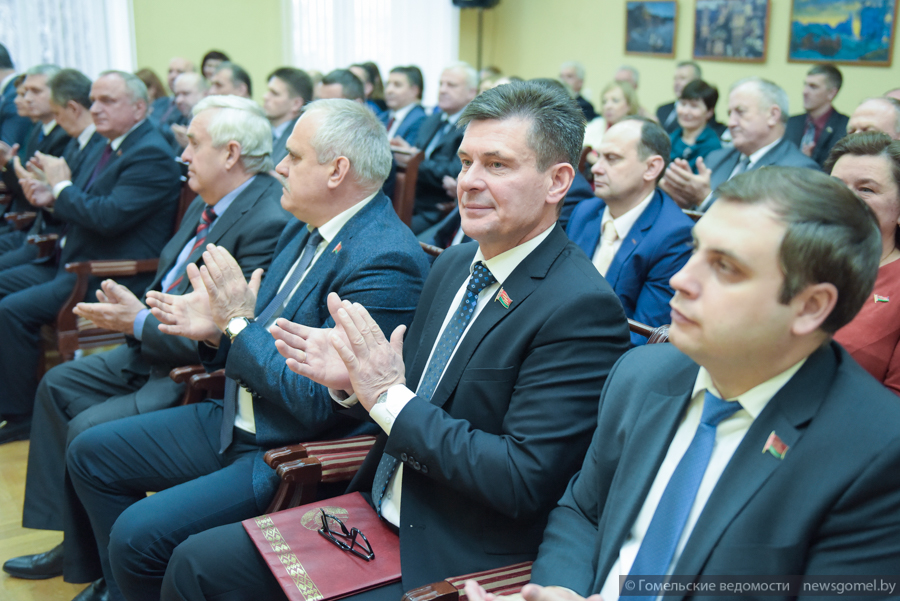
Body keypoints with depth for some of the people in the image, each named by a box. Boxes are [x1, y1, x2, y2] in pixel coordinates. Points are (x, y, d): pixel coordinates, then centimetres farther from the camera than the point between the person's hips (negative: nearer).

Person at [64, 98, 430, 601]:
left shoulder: (385, 262, -24)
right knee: (92, 453, 14)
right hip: (239, 422, 10)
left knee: (138, 533, -20)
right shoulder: (305, 230, 7)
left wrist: (239, 322, -19)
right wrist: (217, 329, -5)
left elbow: (320, 403, -26)